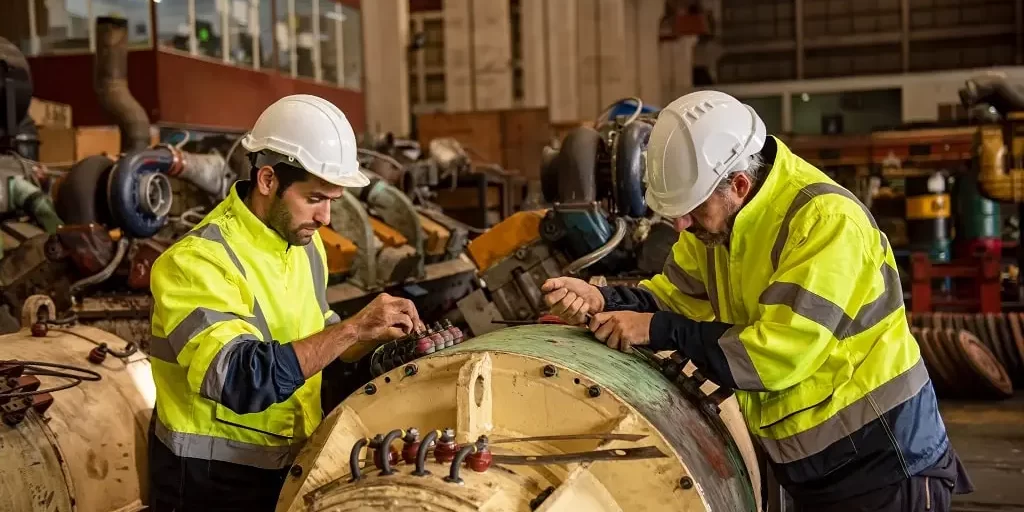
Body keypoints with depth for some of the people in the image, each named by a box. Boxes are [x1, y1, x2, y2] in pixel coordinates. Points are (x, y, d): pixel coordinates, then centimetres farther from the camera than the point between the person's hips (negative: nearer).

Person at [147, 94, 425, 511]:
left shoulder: (306, 245, 3)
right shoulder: (196, 262, -22)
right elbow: (243, 381, -33)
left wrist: (374, 335, -4)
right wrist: (353, 327, -31)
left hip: (292, 466, 7)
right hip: (213, 478, -7)